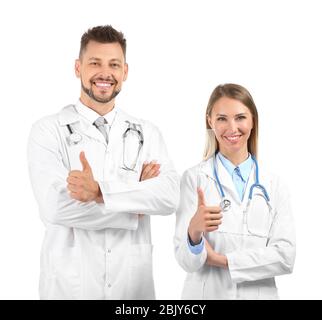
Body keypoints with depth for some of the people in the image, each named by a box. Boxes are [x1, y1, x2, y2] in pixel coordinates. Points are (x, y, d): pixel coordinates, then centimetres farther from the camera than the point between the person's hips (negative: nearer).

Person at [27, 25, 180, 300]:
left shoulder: (147, 133, 4)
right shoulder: (48, 131, -5)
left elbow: (170, 196, -11)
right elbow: (56, 206, -19)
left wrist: (100, 191, -24)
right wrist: (135, 195, -12)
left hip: (133, 282, 3)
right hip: (70, 283, -3)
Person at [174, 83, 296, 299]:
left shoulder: (274, 184, 0)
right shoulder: (194, 178, -8)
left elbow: (285, 256, -8)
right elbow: (187, 261, -13)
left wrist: (222, 259, -15)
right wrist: (194, 230, -33)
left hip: (259, 293, 2)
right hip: (207, 293, -2)